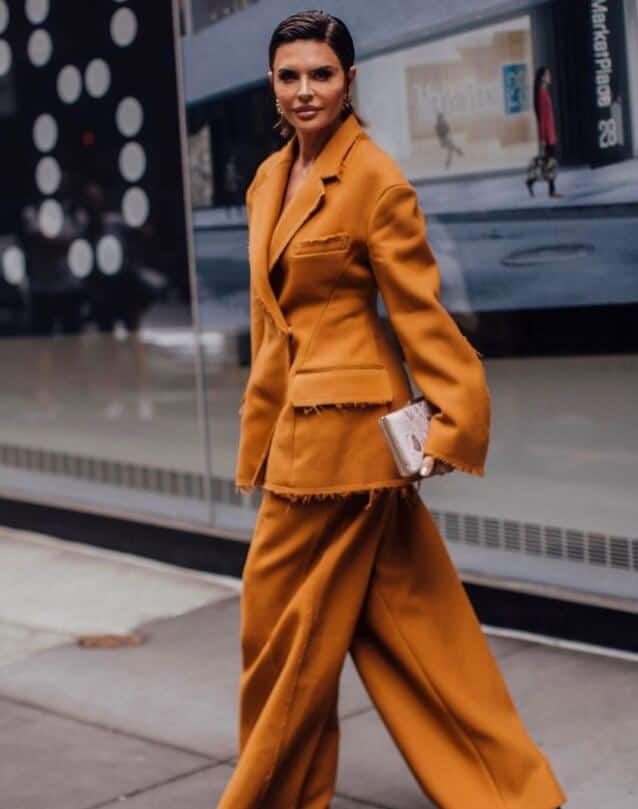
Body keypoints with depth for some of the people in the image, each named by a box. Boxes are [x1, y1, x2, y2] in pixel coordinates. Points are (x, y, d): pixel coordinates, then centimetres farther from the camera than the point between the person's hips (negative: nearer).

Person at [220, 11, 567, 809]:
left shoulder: (375, 181, -11)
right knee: (403, 616, 12)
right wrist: (260, 434, 17)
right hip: (298, 423, 9)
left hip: (344, 426, -9)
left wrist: (454, 421, -18)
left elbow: (419, 311, -12)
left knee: (287, 620, 3)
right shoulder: (269, 180, 12)